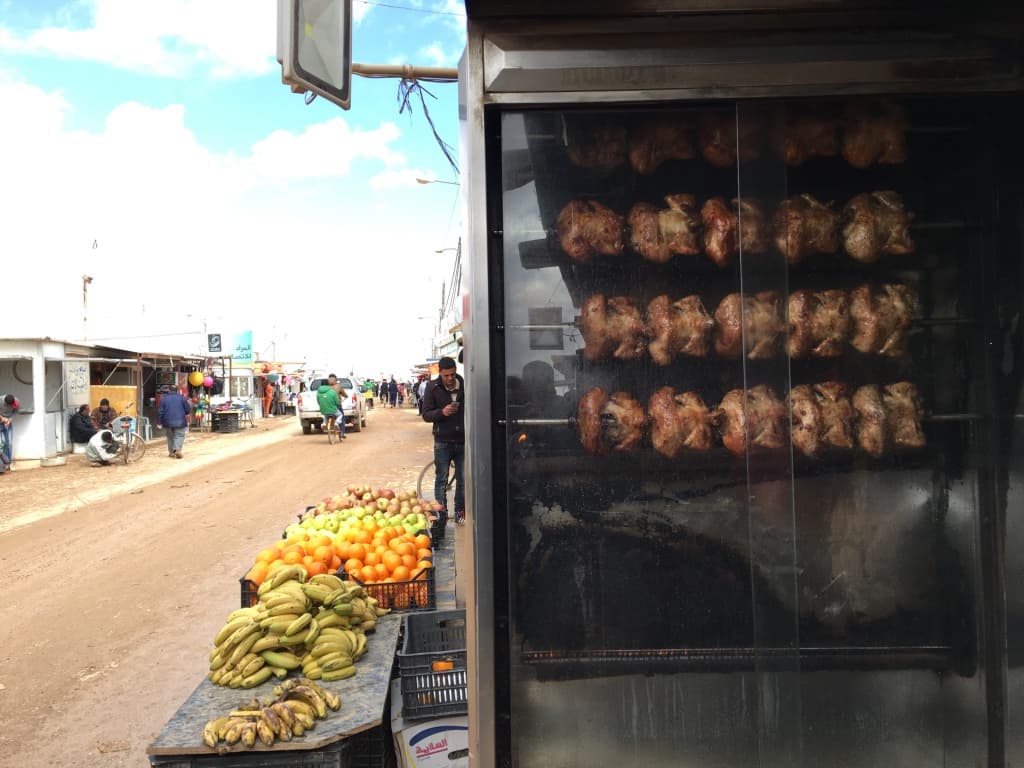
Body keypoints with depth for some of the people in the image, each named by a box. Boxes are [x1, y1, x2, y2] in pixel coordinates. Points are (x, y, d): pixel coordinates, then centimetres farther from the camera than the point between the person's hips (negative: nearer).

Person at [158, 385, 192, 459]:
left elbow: (160, 412, -3)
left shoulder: (163, 399, -2)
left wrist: (159, 422, 5)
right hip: (180, 421, -1)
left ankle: (171, 452, 16)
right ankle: (177, 449, -21)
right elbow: (188, 410, 0)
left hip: (168, 422, 1)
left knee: (170, 437, 15)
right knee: (179, 436, 2)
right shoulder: (181, 397, -1)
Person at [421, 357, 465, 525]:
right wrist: (442, 412, -23)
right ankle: (441, 515, 10)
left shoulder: (464, 385, -1)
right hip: (443, 441, -1)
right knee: (441, 480, 3)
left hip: (463, 440, 2)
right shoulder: (432, 388, -3)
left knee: (463, 479, 9)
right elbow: (426, 415, -4)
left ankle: (460, 512, 22)